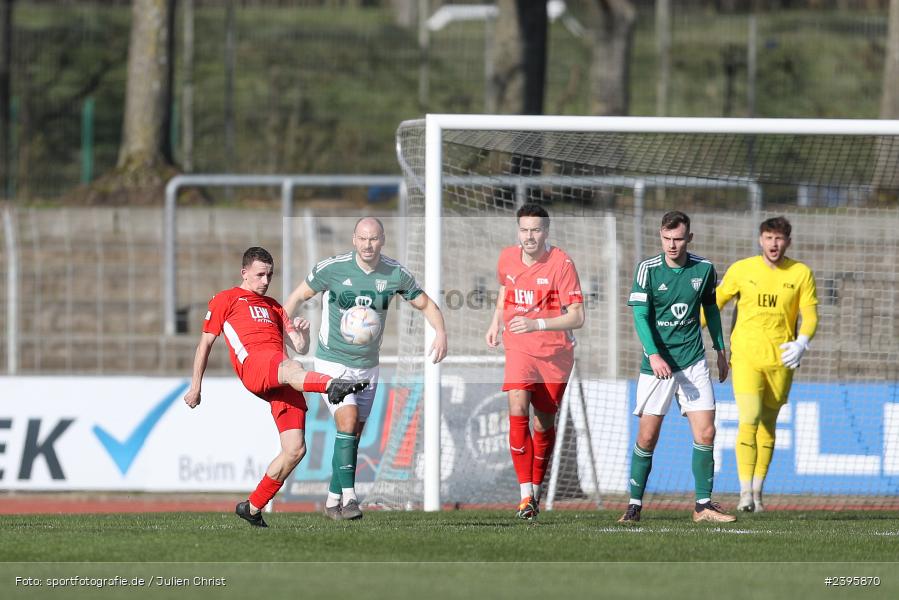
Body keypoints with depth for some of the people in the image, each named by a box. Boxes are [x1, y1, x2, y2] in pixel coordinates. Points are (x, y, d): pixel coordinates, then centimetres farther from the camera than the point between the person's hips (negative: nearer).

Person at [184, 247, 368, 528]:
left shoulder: (273, 307, 34)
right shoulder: (225, 300, 21)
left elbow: (300, 348, 26)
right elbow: (205, 344, 20)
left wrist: (302, 333, 3)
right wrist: (195, 387, 15)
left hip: (280, 383, 6)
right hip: (252, 364, -6)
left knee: (295, 449, -7)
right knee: (291, 368, -41)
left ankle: (253, 507, 7)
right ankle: (332, 385, -77)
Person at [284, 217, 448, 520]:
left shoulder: (396, 274, -6)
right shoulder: (332, 268, -14)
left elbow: (425, 304, 7)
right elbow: (298, 296, -2)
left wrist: (440, 332, -11)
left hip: (367, 366, 4)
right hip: (333, 362, -4)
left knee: (353, 435, 7)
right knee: (347, 423, -20)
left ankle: (333, 500, 20)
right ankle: (348, 497, -21)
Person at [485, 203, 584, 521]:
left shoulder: (561, 263, -14)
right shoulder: (507, 258, 0)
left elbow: (577, 316, -17)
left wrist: (537, 324, -28)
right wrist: (496, 322, 9)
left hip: (555, 352, -2)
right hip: (518, 349, 2)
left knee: (544, 424, 7)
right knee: (518, 413, -19)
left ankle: (537, 490, 29)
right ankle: (525, 495, -20)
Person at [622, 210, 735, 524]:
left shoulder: (703, 269, 1)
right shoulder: (648, 269, -7)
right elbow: (640, 315, -13)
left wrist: (721, 350, 21)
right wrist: (654, 354, -26)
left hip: (693, 362, 2)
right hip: (657, 364, -2)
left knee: (705, 432, -6)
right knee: (647, 437, -2)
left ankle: (703, 504, 3)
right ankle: (635, 504, 9)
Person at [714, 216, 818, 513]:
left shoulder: (801, 274, 1)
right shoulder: (742, 269, 0)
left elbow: (810, 315, -1)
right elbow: (715, 302, 12)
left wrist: (802, 343, -20)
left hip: (781, 359, 2)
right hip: (746, 356, -2)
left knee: (768, 427, 9)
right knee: (749, 421, -16)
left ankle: (757, 492, 21)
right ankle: (745, 493, -16)